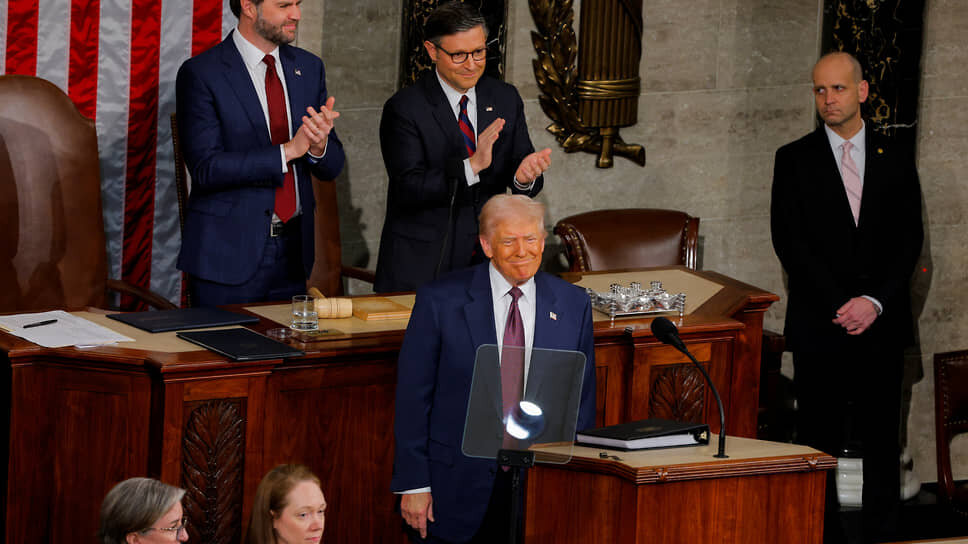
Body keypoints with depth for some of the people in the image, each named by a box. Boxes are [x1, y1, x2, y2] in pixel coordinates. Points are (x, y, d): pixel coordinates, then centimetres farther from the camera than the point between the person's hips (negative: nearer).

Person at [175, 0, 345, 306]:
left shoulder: (308, 68, 9)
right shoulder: (201, 74, -9)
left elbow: (331, 168, 10)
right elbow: (205, 168, -17)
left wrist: (319, 146, -14)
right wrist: (287, 150, -21)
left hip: (293, 253, 5)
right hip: (229, 256, -5)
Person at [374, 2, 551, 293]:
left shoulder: (506, 99, 7)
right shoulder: (404, 108, -9)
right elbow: (409, 188, -18)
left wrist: (524, 175, -21)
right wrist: (472, 165, -29)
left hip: (489, 259, 4)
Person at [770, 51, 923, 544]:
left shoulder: (894, 161, 9)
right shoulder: (794, 160, 5)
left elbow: (909, 240, 5)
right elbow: (789, 241, -2)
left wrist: (874, 301, -9)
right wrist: (839, 305, -10)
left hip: (882, 323, 1)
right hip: (819, 327, -1)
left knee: (883, 441, 1)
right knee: (819, 442, -2)